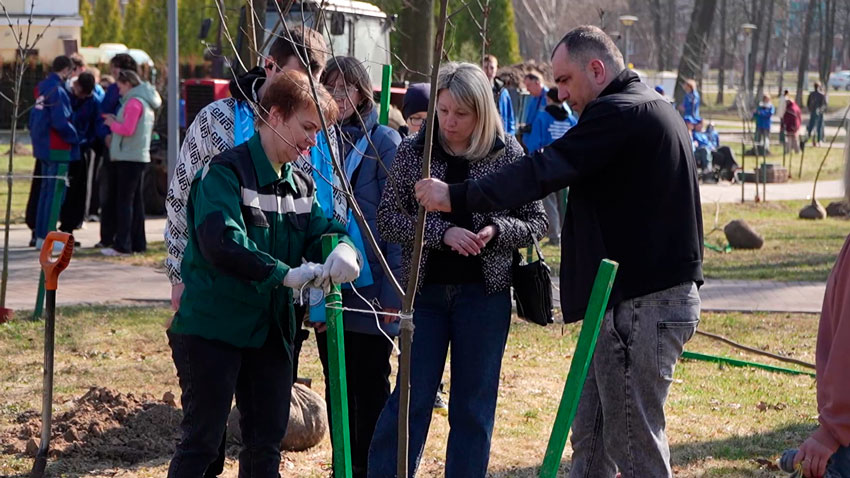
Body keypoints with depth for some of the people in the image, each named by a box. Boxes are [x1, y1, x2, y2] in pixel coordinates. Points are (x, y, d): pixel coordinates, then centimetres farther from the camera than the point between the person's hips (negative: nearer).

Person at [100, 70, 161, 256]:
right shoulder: (145, 102, 18)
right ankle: (138, 243, 15)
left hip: (128, 158, -10)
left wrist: (112, 124, -4)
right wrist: (116, 120, 8)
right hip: (140, 157, 10)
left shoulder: (134, 102, -13)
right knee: (136, 200, 12)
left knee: (124, 201, -9)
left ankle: (122, 245, -10)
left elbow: (127, 130, -20)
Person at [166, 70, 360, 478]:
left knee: (266, 443, 12)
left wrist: (342, 249, -20)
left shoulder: (301, 185, 12)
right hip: (212, 327, -8)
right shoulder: (226, 172, -15)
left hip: (270, 330, 8)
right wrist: (285, 273, -31)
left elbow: (322, 229, 5)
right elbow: (221, 242, -29)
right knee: (201, 440, -4)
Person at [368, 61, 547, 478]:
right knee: (412, 397, 1)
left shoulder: (507, 153, -3)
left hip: (484, 292, 0)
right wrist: (443, 232, -20)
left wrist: (495, 230, -17)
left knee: (474, 405, 7)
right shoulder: (413, 150, -2)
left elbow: (536, 222, 2)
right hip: (426, 290, 0)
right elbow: (388, 218, -6)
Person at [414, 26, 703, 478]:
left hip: (638, 304, -10)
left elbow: (544, 171, -20)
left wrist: (457, 197, -17)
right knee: (590, 436, 13)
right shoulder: (655, 110, 19)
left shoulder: (618, 113, -15)